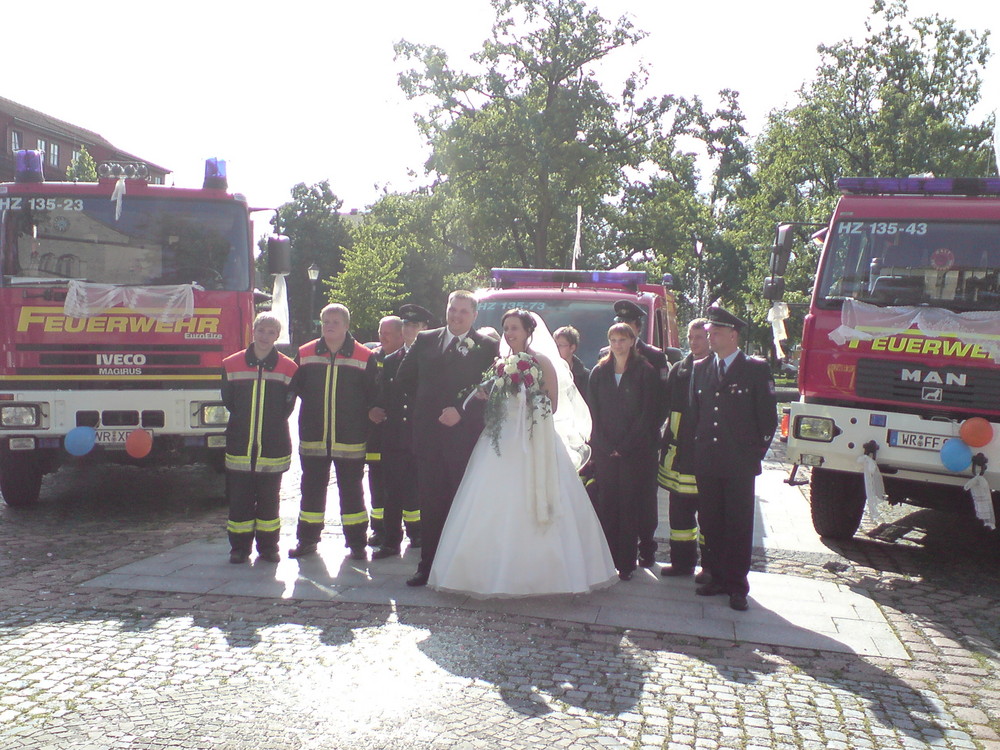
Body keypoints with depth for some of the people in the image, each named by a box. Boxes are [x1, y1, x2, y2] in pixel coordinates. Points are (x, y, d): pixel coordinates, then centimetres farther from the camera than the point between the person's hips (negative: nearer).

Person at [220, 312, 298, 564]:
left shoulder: (287, 368, 2)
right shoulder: (232, 365, 5)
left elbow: (287, 407, 4)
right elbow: (228, 402, 10)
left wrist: (272, 426, 0)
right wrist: (243, 424, 7)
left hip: (273, 446, -1)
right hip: (239, 446, 1)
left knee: (269, 498, 6)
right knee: (239, 498, 4)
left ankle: (268, 546, 17)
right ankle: (240, 547, 14)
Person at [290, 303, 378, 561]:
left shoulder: (364, 357, -2)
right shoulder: (305, 354, 5)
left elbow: (372, 396, -2)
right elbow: (296, 387, 13)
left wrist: (361, 421, -5)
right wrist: (313, 410, 8)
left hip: (350, 439, -2)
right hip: (313, 437, 2)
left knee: (351, 490, 6)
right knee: (312, 488, 11)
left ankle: (357, 542, 15)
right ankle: (307, 539, 23)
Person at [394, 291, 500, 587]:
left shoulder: (487, 347, 2)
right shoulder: (425, 340, 12)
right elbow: (404, 377, 18)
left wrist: (461, 410, -12)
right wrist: (427, 401, 12)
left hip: (464, 432, -3)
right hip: (428, 432, 3)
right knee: (429, 500, 6)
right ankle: (429, 563, 13)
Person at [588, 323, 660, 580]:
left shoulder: (645, 373, 3)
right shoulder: (599, 373, 12)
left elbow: (647, 414, -3)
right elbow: (594, 413, 8)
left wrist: (625, 447, -10)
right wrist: (607, 447, -4)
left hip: (635, 450, -2)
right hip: (604, 450, 3)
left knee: (630, 506, -1)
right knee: (606, 504, 1)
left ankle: (626, 563, 4)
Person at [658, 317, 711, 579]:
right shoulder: (678, 370, 11)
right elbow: (667, 406, 10)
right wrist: (666, 444, 1)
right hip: (679, 450, 5)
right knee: (679, 509, 10)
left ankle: (710, 565, 12)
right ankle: (682, 561, 20)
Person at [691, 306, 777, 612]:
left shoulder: (756, 369, -2)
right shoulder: (700, 368, 11)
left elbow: (768, 415, -1)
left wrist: (756, 453, -2)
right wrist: (696, 451, 10)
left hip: (740, 463, -4)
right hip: (706, 463, 4)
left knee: (739, 526, 1)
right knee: (711, 523, 9)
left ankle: (737, 585, 9)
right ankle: (718, 578, 20)